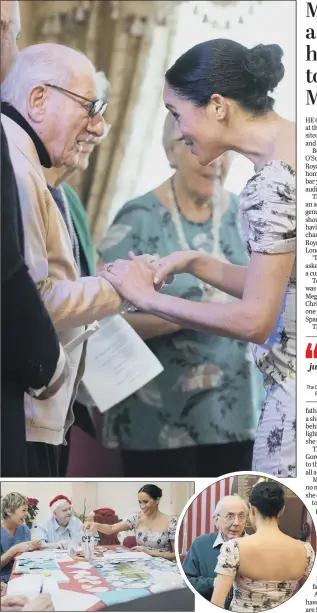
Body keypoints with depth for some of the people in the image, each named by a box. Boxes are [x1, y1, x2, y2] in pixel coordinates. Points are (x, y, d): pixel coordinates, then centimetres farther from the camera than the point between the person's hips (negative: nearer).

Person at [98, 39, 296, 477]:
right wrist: (196, 263, 4)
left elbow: (254, 320, -21)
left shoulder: (273, 181, -20)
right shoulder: (290, 145, 8)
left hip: (296, 390, -9)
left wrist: (147, 296, -11)